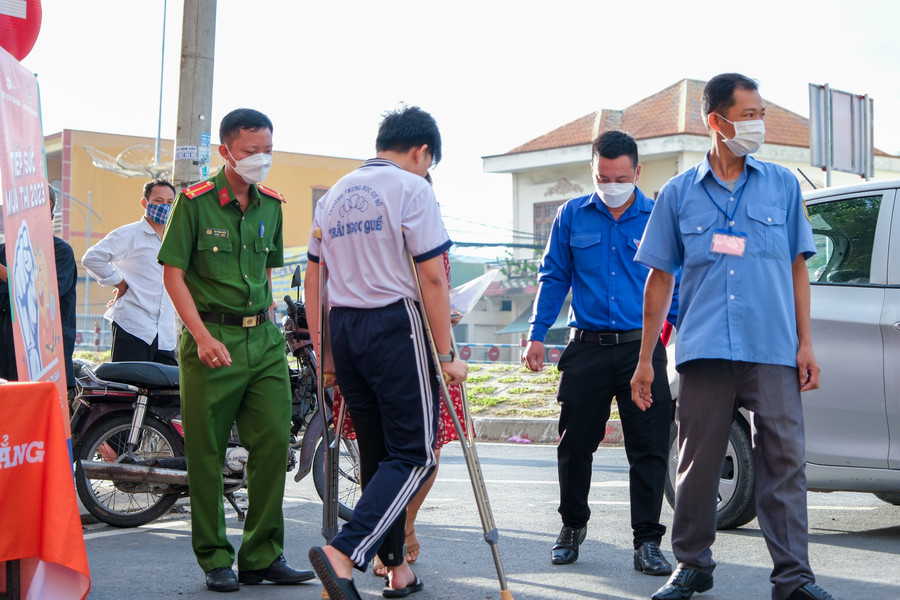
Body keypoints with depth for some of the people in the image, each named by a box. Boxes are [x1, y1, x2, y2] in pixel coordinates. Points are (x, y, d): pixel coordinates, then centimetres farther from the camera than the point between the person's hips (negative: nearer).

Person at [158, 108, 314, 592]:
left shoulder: (271, 205, 12)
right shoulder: (194, 202, -5)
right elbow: (173, 273, -7)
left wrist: (265, 312, 13)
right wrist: (203, 336, -15)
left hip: (265, 339, 5)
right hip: (211, 339, -5)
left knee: (274, 444, 1)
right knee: (207, 454, 0)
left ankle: (263, 556, 11)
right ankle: (215, 561, 11)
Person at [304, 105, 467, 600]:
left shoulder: (333, 195, 14)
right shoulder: (412, 188, -5)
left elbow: (313, 279, 14)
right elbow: (432, 278, -10)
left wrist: (322, 352, 19)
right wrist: (447, 355, -7)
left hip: (342, 327, 7)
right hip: (394, 324, -7)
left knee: (377, 454, 15)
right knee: (414, 454, -4)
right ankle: (344, 554, -20)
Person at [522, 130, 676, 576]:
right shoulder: (572, 216, 8)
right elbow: (554, 277, 12)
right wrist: (537, 334, 6)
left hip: (642, 349, -1)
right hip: (587, 348, 1)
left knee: (648, 447, -2)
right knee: (576, 443, 7)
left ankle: (647, 542, 6)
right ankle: (572, 527, 28)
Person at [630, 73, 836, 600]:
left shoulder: (783, 184, 11)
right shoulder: (678, 194, 9)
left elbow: (797, 270, 12)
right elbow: (661, 279, 11)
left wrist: (806, 344, 4)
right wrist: (645, 359, 8)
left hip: (773, 352, 0)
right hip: (705, 352, 0)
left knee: (785, 460, -3)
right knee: (697, 463, 5)